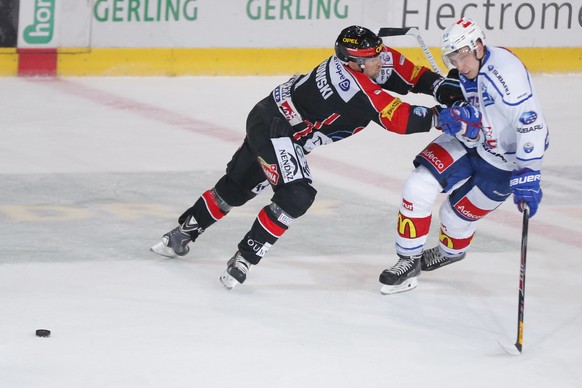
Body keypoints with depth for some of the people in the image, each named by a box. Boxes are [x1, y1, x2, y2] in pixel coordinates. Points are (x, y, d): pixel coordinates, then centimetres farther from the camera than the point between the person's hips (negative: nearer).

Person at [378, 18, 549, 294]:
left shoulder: (504, 72, -31)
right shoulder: (464, 76, -2)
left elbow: (531, 122, -36)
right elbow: (471, 133, -5)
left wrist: (527, 176, -39)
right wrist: (459, 118, -29)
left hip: (502, 162, -7)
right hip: (470, 143, 7)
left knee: (457, 215, 3)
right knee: (418, 187, -10)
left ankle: (452, 251, 40)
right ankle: (409, 260, 6)